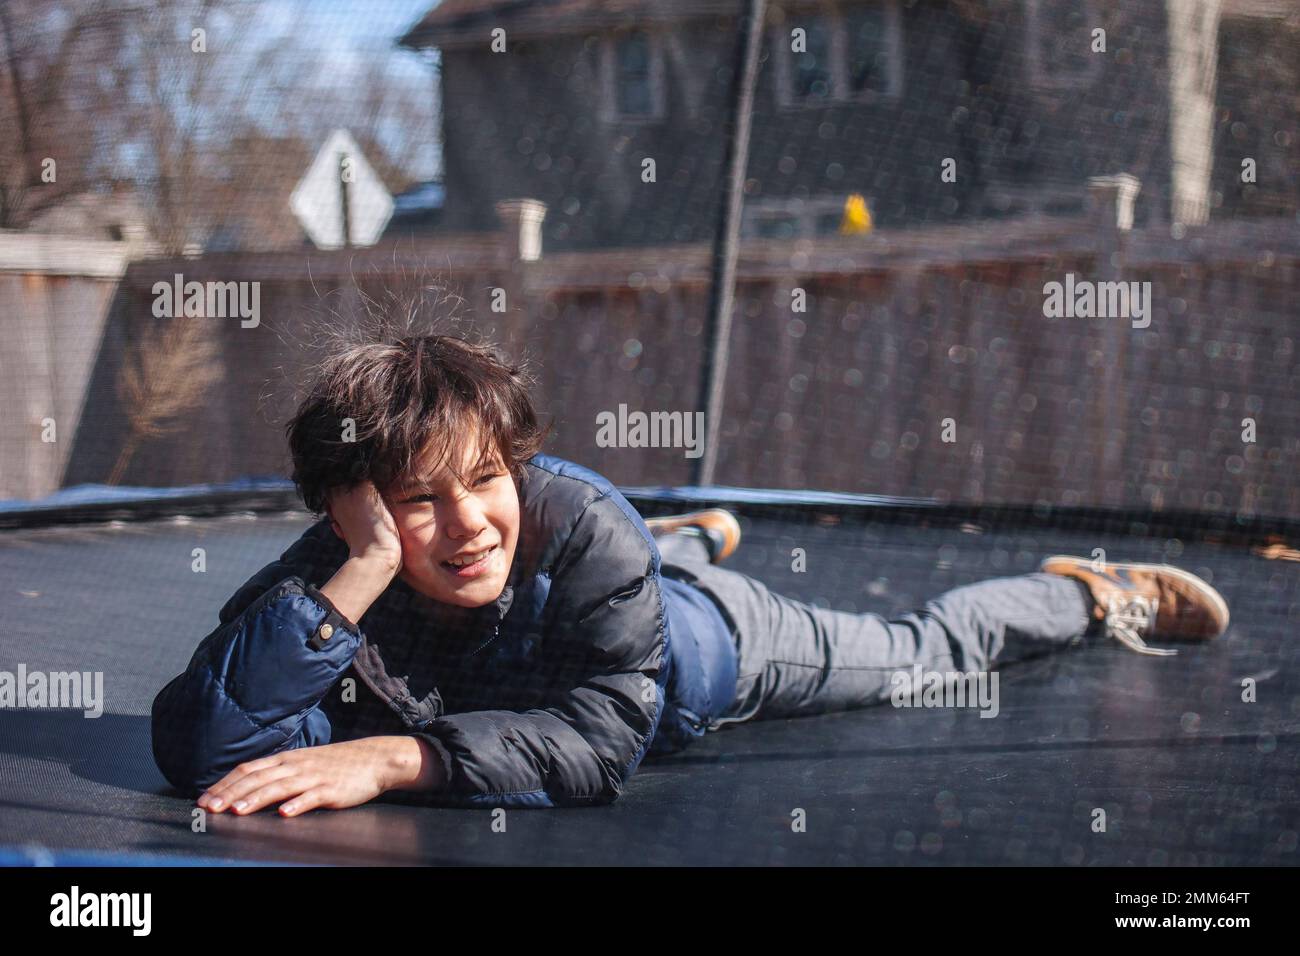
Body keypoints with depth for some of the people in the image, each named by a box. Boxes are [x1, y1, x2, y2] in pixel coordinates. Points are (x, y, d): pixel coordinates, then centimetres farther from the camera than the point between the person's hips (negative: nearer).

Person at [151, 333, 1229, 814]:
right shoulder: (336, 575, -39)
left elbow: (605, 737, -48)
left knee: (924, 653, 19)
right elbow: (198, 749, -50)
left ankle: (1095, 594, 47)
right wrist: (361, 573, -59)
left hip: (713, 645, -3)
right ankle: (693, 534, 73)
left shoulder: (575, 522, -46)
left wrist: (397, 756, -58)